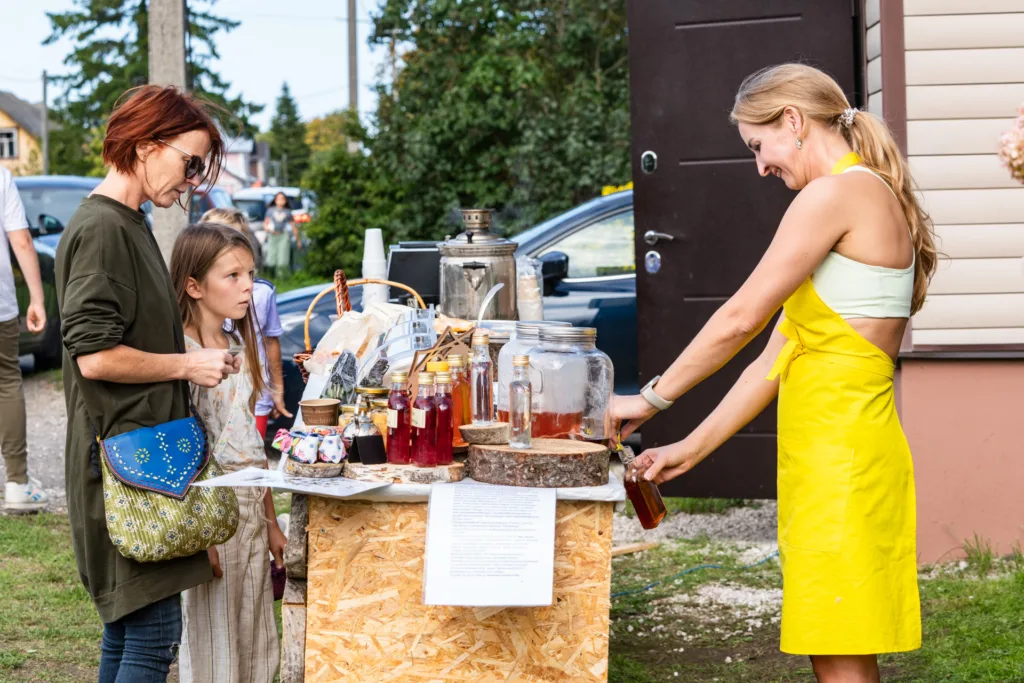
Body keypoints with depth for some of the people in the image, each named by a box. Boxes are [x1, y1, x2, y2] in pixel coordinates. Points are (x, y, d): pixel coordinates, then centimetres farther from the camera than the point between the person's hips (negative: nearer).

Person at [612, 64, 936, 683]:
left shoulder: (835, 194, -11)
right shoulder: (877, 201, 20)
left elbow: (741, 320, -13)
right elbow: (780, 355, 19)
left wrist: (650, 399, -1)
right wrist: (691, 449, 17)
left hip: (841, 442, -10)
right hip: (834, 449, 10)